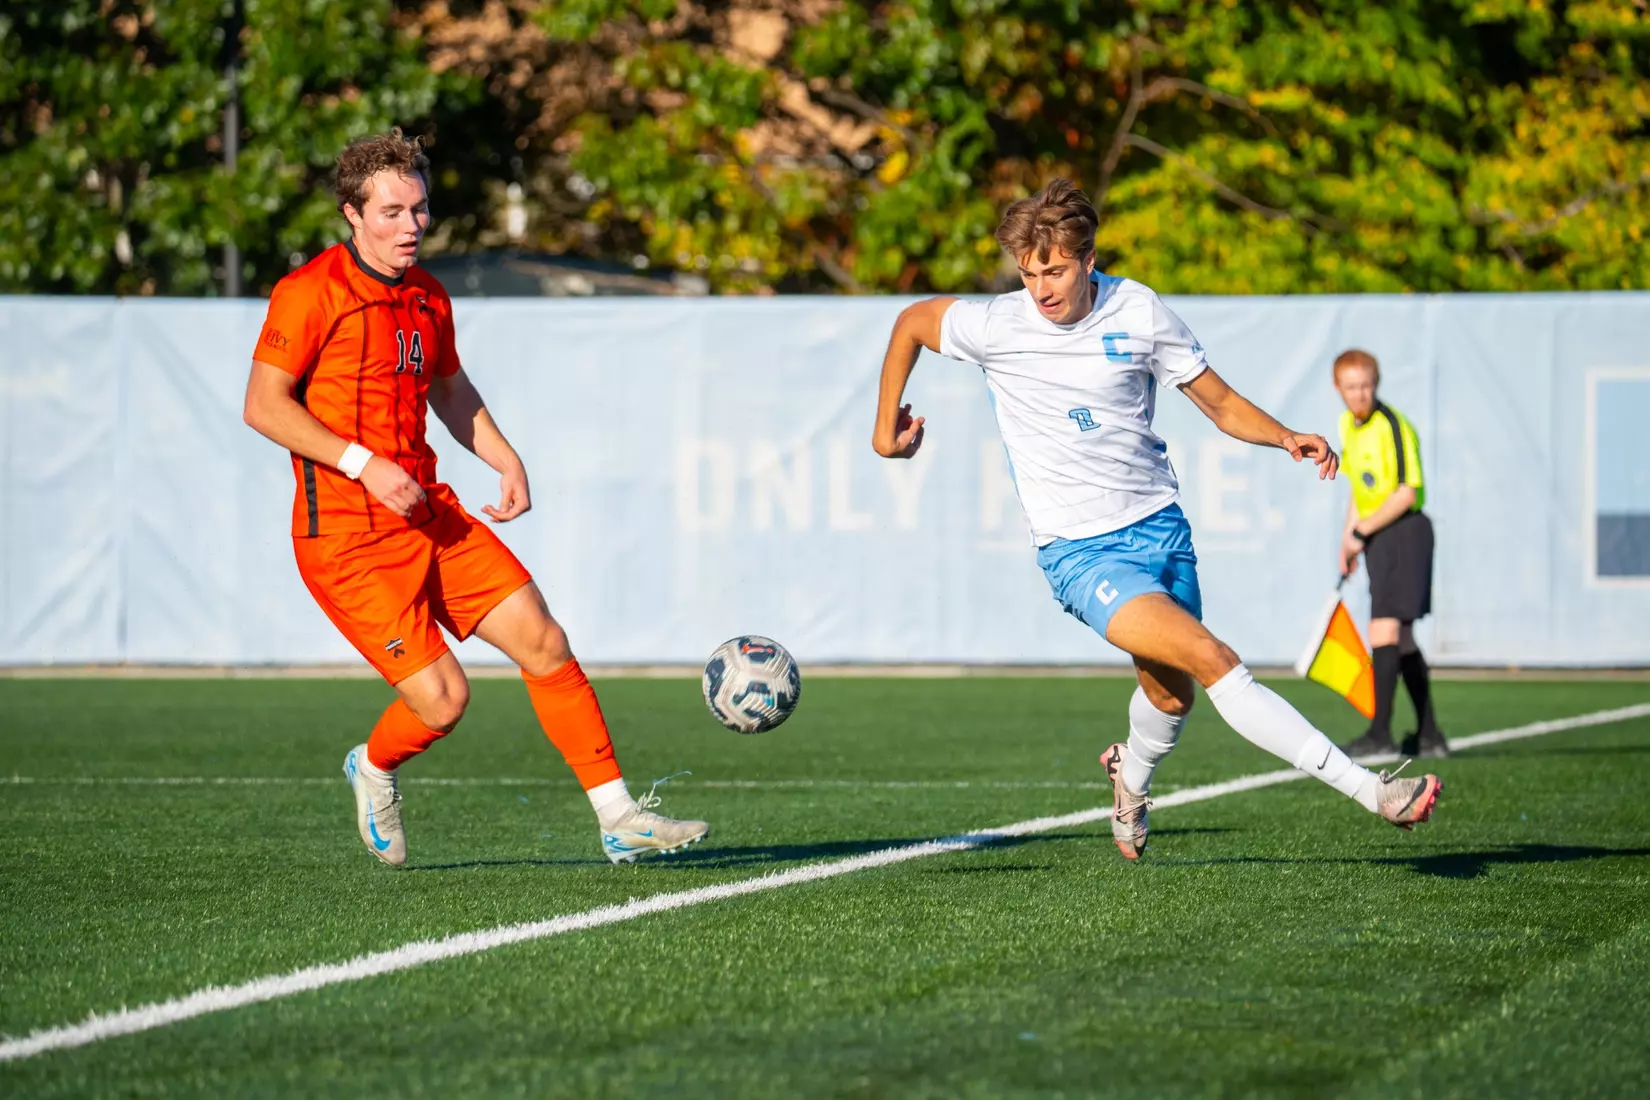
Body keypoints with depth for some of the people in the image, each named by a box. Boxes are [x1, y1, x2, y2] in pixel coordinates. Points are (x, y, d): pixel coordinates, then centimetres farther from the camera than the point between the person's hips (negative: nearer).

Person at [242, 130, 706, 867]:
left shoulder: (427, 296, 11)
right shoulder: (311, 293, -11)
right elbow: (264, 405, -14)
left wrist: (507, 462, 11)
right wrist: (364, 464, -21)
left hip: (431, 514, 7)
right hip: (346, 536, -7)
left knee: (543, 641, 0)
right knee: (442, 699, -12)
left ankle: (619, 820, 7)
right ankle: (375, 771, 23)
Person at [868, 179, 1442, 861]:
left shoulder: (1138, 312, -3)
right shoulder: (996, 326, -10)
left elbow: (1219, 403, 5)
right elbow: (911, 322, 10)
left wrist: (1286, 438, -12)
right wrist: (887, 427, 14)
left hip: (1157, 523, 4)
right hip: (1079, 549, -4)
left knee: (1171, 694, 12)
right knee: (1214, 661, -21)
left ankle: (1131, 783, 49)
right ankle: (1368, 791, -26)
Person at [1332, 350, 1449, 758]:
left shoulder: (1393, 426, -17)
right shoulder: (1348, 425, 9)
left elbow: (1407, 492, -20)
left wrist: (1361, 532, -17)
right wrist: (1348, 538, 16)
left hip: (1404, 530, -9)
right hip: (1376, 536, 9)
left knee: (1384, 632, -16)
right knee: (1401, 639, 13)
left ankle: (1380, 732, -17)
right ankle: (1428, 735, 20)